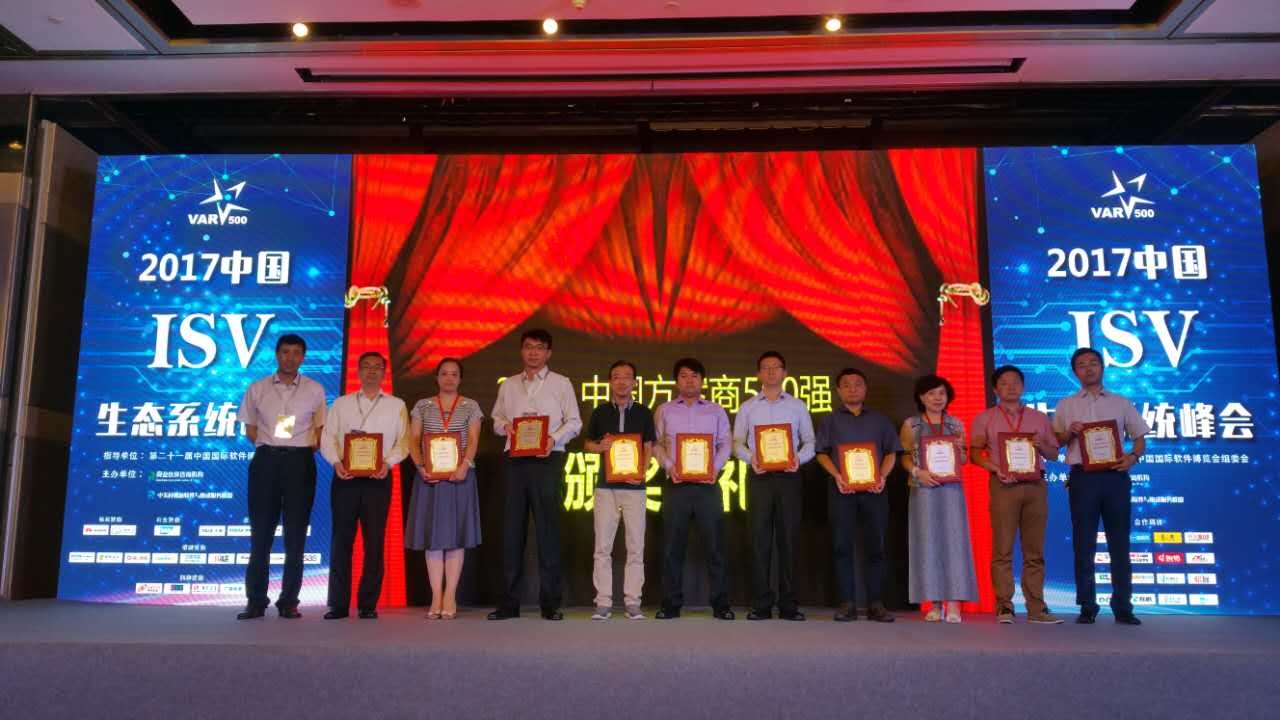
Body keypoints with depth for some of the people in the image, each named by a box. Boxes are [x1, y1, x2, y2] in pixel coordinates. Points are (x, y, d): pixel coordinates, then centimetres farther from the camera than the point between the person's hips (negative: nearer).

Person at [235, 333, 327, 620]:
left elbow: (320, 430, 9)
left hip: (300, 461, 0)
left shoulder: (314, 390, 6)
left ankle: (289, 601, 8)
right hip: (266, 459, 1)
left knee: (295, 534, 2)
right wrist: (267, 447, -1)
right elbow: (250, 428, 12)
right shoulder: (257, 389, 8)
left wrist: (306, 449, -5)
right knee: (260, 532, 2)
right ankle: (256, 601, 9)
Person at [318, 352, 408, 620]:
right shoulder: (341, 403, 14)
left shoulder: (396, 405, 11)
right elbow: (328, 437, 6)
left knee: (375, 541, 0)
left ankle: (368, 604, 7)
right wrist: (336, 462, -12)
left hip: (378, 478, -1)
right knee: (341, 539, 1)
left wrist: (388, 462, -14)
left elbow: (403, 440, 3)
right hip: (345, 476, 1)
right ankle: (338, 604, 7)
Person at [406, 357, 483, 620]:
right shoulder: (422, 406, 11)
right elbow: (413, 441, 5)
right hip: (429, 476, 1)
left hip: (459, 475, -1)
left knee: (455, 533, -2)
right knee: (433, 535, 0)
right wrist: (421, 466, -12)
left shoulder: (470, 406, 8)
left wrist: (465, 465, -18)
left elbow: (473, 441, -1)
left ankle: (450, 597, 2)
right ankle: (436, 597, 4)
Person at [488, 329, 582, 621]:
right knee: (512, 528, 3)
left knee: (548, 528, -2)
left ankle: (550, 602, 4)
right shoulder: (508, 385, 16)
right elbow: (496, 418, 17)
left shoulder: (561, 384, 6)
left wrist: (554, 438, -14)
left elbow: (574, 422, 3)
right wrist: (505, 427, -5)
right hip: (515, 460, 3)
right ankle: (509, 602, 10)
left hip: (548, 460, -3)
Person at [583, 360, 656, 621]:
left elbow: (649, 447, 8)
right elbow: (588, 443, 14)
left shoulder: (643, 413, 8)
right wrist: (600, 446, -8)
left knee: (636, 546, 1)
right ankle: (603, 602, 7)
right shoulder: (600, 412, 9)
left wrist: (642, 470, -8)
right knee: (602, 546, 0)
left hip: (634, 485, 0)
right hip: (606, 485, 0)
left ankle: (632, 601, 9)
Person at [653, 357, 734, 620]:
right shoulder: (664, 410, 13)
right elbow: (656, 444, 8)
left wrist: (715, 467, -7)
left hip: (707, 484, 0)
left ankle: (720, 603, 5)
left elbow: (726, 443, 9)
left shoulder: (716, 411, 13)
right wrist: (668, 465, -8)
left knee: (715, 544, -2)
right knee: (672, 545, 1)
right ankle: (671, 604, 9)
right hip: (676, 484, 0)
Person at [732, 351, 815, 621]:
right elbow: (737, 442, 8)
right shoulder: (747, 407, 11)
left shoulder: (797, 406, 11)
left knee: (788, 539, 0)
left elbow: (810, 441, 9)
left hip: (788, 476, 0)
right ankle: (761, 604, 4)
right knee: (760, 540, -1)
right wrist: (751, 458, -12)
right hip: (759, 477, 0)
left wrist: (798, 458, -11)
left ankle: (788, 604, 6)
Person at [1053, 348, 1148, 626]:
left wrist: (1133, 456, -8)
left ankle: (1123, 607, 9)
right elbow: (1054, 443, 10)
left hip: (1115, 476, 1)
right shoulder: (1066, 405, 11)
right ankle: (1087, 607, 6)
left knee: (1119, 543, 3)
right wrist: (1069, 432, -10)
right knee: (1083, 544, 0)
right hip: (1083, 477, -1)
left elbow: (1139, 438, 11)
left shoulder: (1121, 403, 13)